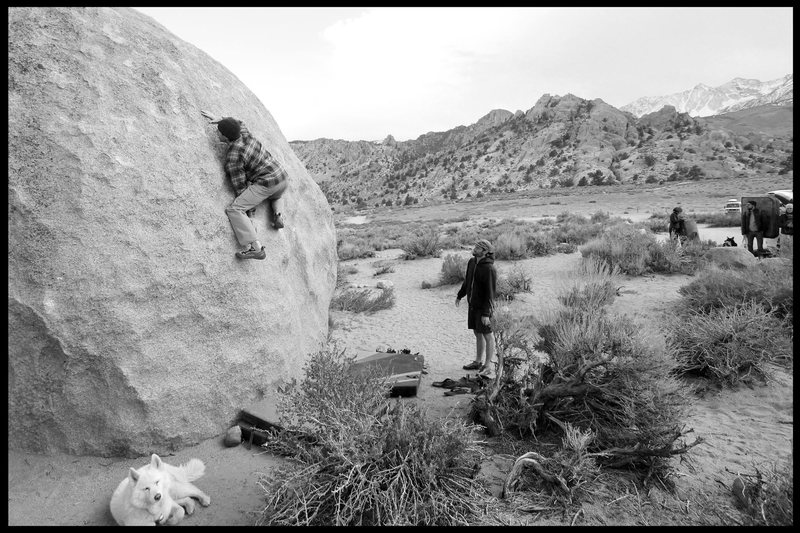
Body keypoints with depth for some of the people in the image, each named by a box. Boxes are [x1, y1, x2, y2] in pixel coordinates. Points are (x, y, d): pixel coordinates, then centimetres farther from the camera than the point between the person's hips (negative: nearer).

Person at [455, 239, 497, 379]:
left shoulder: (489, 269, -22)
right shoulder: (471, 262, 2)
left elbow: (490, 293, -22)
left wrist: (486, 313, -23)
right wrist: (460, 295, 27)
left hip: (483, 306, -8)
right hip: (472, 304, 8)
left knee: (487, 335, 1)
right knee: (477, 333, 17)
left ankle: (489, 366, 10)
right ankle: (478, 362, 30)